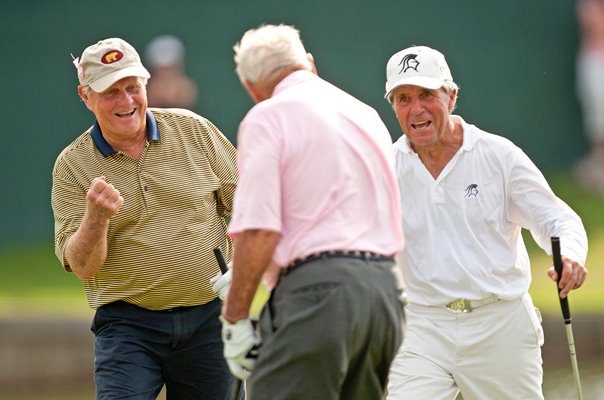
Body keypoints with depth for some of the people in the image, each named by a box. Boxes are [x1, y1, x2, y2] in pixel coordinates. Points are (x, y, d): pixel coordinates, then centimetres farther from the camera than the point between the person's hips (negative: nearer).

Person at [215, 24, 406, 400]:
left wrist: (235, 318, -6)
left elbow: (259, 231, -11)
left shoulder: (267, 118, -1)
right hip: (386, 289, 8)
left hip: (318, 288, -8)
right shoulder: (367, 115, 21)